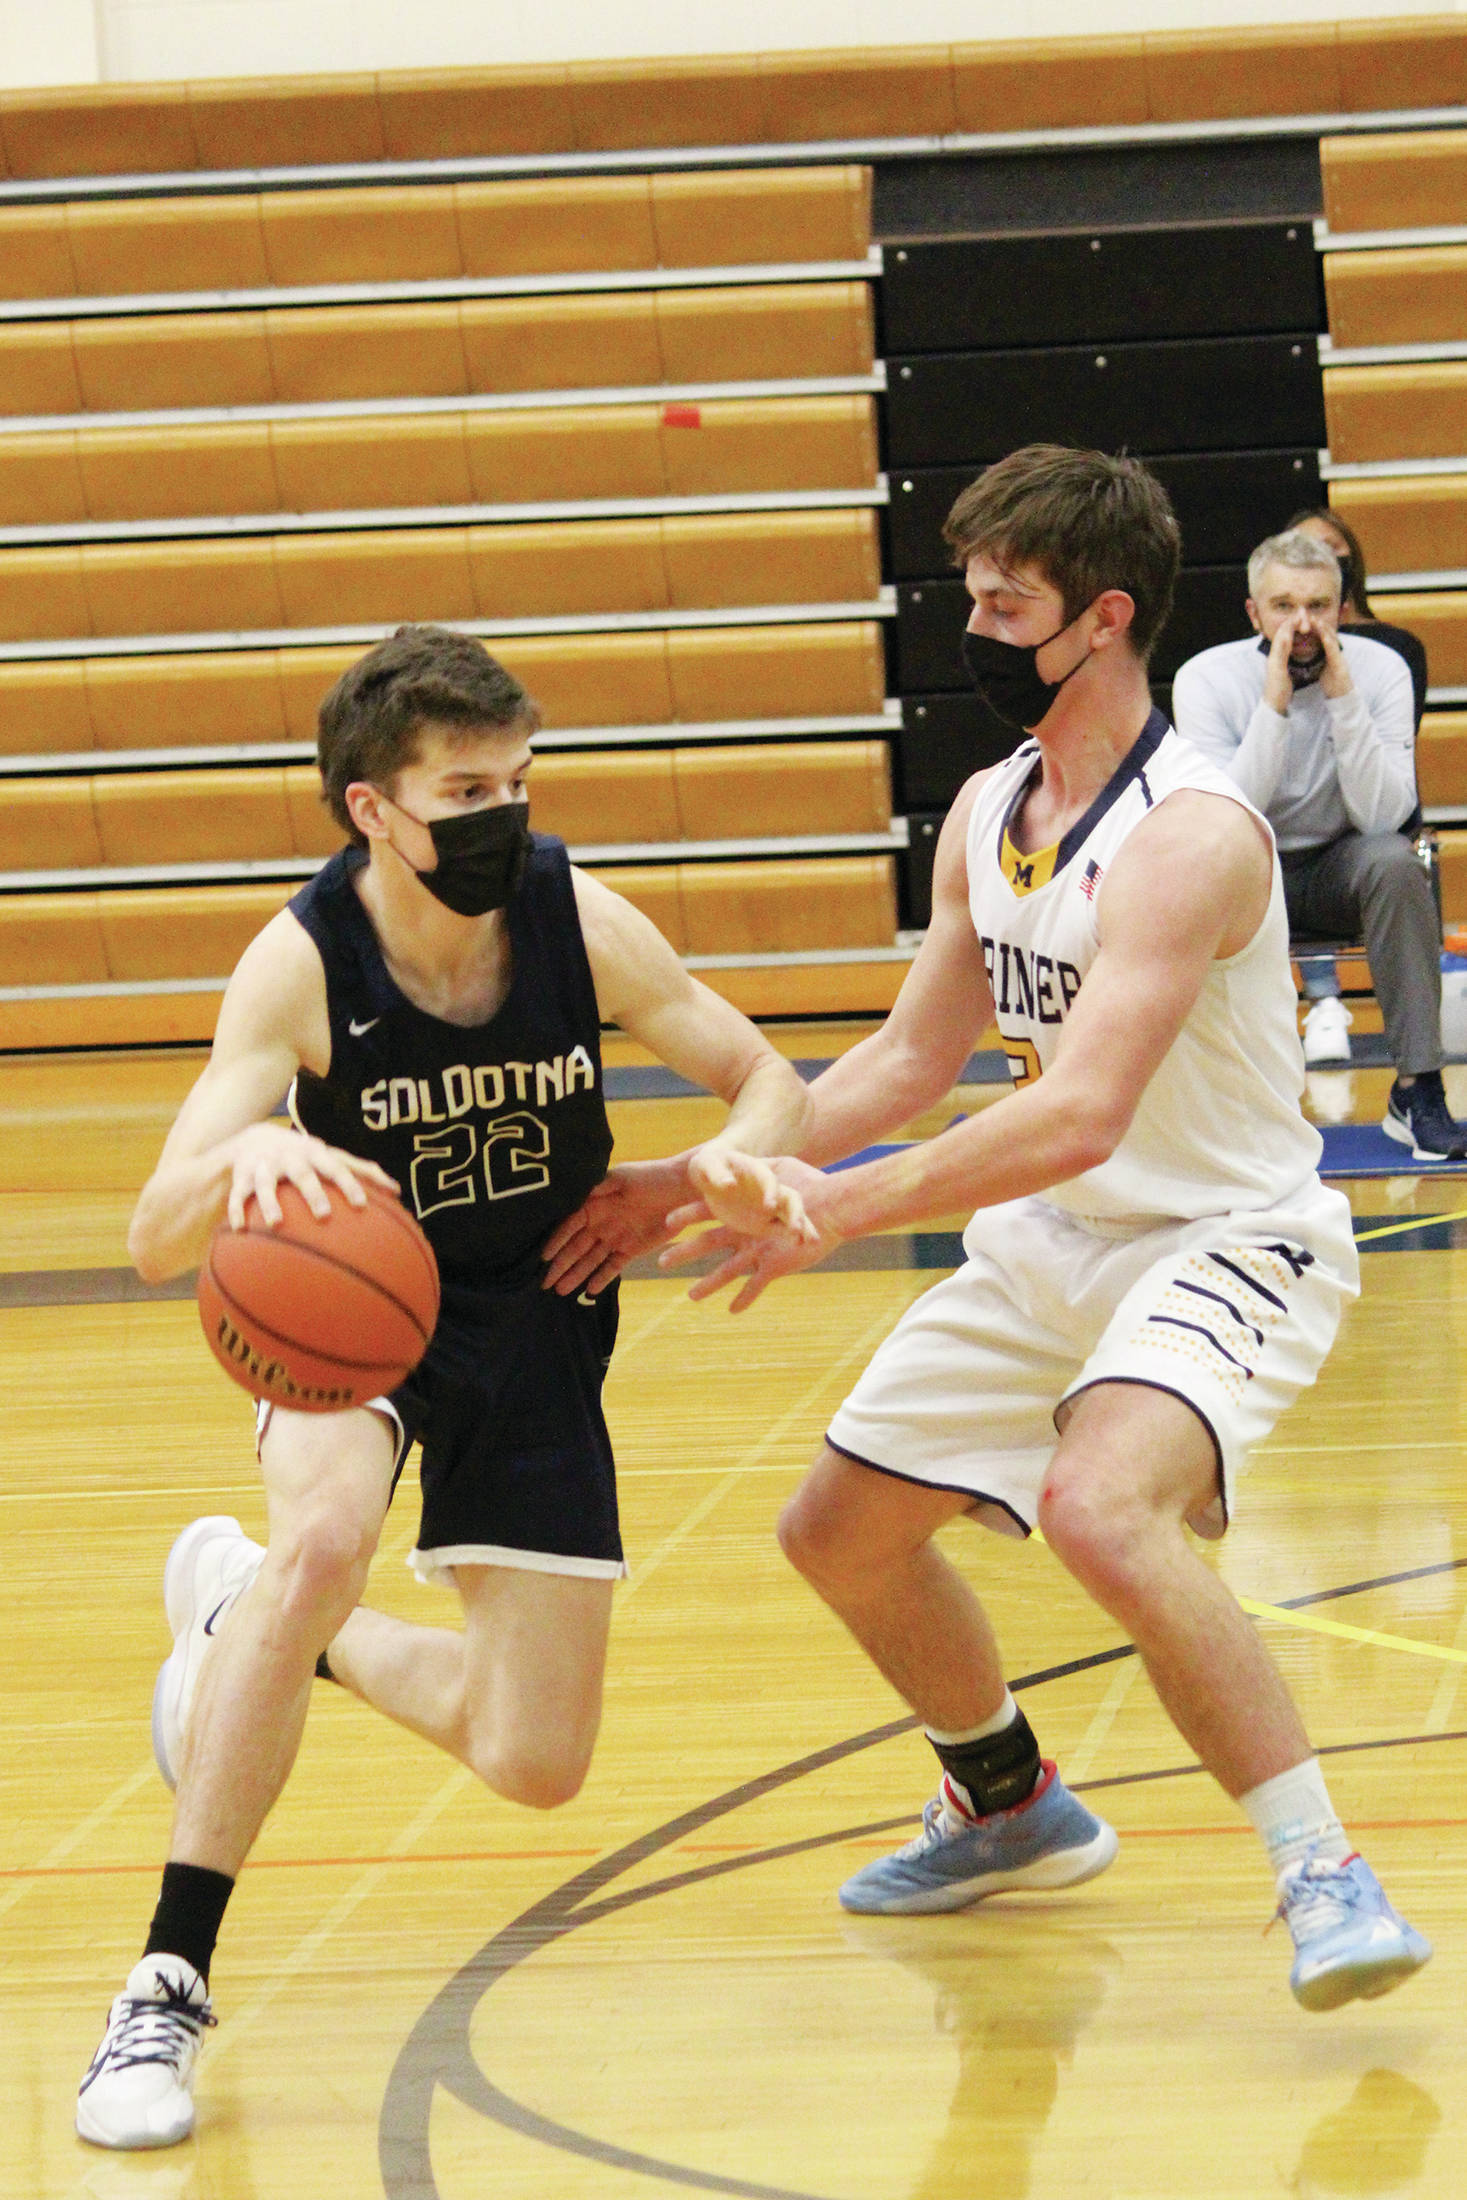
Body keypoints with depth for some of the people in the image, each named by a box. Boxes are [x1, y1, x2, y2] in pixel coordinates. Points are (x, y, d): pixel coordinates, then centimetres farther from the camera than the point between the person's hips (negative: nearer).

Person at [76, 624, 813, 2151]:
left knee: (535, 1766, 0)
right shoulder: (303, 962, -23)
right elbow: (156, 1243, -28)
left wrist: (734, 1159, -29)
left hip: (536, 1324, 3)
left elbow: (767, 1079, -4)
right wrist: (247, 1156, -52)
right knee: (321, 1536, -37)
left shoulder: (573, 915, -17)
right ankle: (168, 1983, -26)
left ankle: (252, 1619, 29)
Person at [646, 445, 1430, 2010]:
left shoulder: (1190, 834, -25)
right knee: (841, 1528, 15)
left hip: (1224, 1242, -9)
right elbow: (914, 1058, 13)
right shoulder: (987, 812, 3)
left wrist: (845, 1207, -35)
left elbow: (1080, 1114, -33)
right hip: (1047, 1244, 9)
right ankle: (1010, 1808, 39)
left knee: (1100, 1506, -36)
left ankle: (1323, 1874, -26)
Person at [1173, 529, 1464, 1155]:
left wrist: (1343, 700, -29)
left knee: (1392, 860, -32)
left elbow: (1382, 816, -21)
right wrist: (1274, 707, -32)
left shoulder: (1379, 670, -12)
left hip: (1339, 866, 1)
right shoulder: (1206, 679, -14)